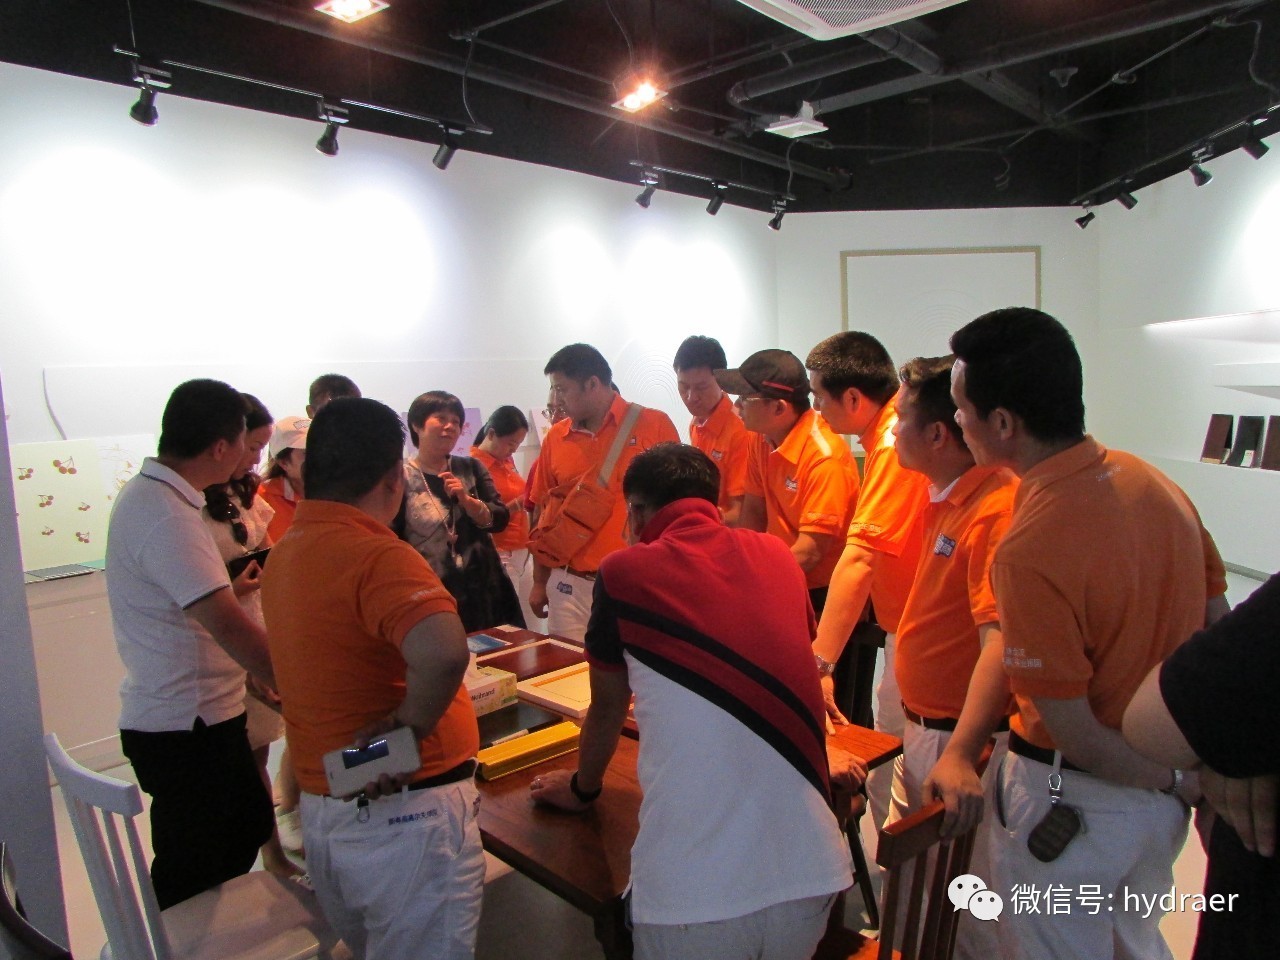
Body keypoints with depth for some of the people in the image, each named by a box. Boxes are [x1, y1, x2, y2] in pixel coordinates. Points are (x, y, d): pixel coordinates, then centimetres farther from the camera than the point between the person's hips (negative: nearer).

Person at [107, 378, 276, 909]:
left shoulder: (145, 493, 7)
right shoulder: (167, 517, -26)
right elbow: (227, 625, -32)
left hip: (193, 716, 10)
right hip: (184, 727, -10)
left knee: (248, 826, 22)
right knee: (191, 877, 8)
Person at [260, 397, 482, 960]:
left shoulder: (283, 553, 4)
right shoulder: (376, 556, -24)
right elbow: (443, 653, -40)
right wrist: (410, 723, -23)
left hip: (320, 807, 8)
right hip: (407, 816, -8)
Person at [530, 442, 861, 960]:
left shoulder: (623, 572, -1)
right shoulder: (776, 556, 8)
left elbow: (607, 709, 12)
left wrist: (582, 789, 31)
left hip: (691, 889, -3)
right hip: (808, 868, 4)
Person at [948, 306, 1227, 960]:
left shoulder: (1029, 550, -31)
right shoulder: (1152, 481, -7)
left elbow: (1071, 730, -25)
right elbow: (1216, 618, 4)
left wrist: (1175, 780, -7)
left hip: (1074, 802, -7)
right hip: (1164, 795, 7)